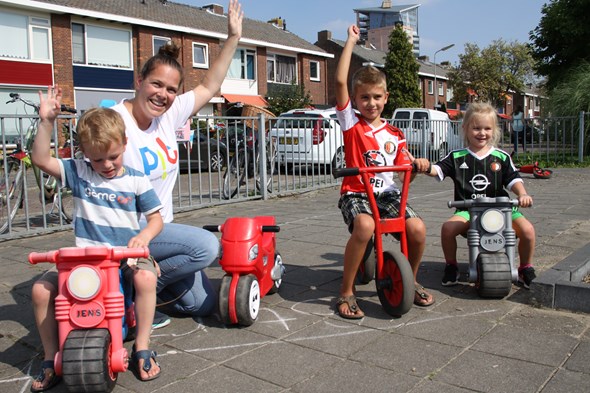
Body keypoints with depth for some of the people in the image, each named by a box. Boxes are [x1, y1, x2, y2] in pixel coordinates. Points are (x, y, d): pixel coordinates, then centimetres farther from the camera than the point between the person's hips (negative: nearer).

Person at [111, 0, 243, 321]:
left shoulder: (168, 114, 0)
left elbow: (209, 87, 8)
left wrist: (233, 38, 6)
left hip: (161, 227, 7)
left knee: (203, 304, 7)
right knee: (206, 246, -29)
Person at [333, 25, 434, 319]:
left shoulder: (394, 135, 11)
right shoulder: (351, 124, 1)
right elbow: (340, 81, -11)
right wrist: (351, 42, -5)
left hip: (387, 193, 4)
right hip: (356, 193, -4)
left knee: (417, 228, -21)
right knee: (365, 226, -36)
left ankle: (410, 281, 11)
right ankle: (346, 292, -16)